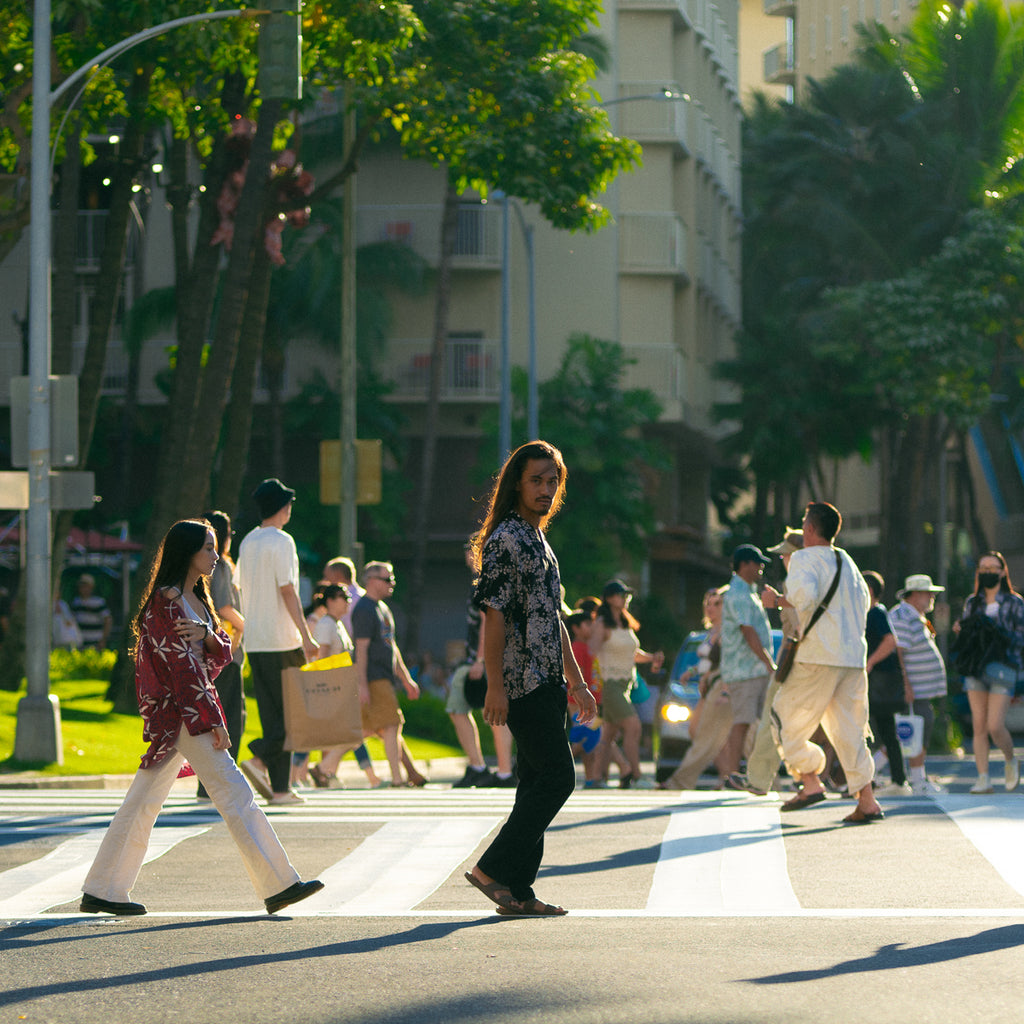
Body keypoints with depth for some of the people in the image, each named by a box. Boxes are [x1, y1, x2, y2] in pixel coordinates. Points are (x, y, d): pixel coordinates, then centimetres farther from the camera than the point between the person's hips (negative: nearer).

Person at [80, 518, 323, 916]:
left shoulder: (196, 598, 17)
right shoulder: (166, 600, -13)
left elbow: (222, 654, 12)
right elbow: (182, 666, -17)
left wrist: (207, 635, -11)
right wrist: (214, 720, -18)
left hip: (181, 714, 10)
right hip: (180, 709, -10)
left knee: (144, 800, 10)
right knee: (233, 792, -10)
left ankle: (101, 892, 12)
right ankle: (278, 884, -10)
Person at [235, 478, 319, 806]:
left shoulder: (247, 542, 14)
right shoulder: (281, 542, -10)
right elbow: (287, 591, -15)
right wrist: (306, 636, -15)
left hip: (254, 640, 8)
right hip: (282, 640, -8)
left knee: (271, 711, 7)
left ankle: (280, 788, 4)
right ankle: (260, 758, -18)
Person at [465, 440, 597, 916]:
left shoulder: (538, 540, 20)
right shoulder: (505, 539, -10)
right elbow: (494, 614, -15)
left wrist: (576, 681, 23)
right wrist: (495, 686, -20)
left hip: (546, 684, 10)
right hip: (523, 684, -10)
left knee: (539, 782, 7)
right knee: (557, 777, -13)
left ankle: (518, 891, 8)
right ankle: (494, 868, -9)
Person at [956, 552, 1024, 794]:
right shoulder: (972, 603, 14)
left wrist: (1002, 635, -17)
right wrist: (960, 628, 0)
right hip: (975, 668, 4)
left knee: (995, 726, -12)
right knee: (979, 726, -3)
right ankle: (983, 778, -1)